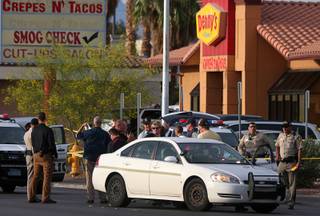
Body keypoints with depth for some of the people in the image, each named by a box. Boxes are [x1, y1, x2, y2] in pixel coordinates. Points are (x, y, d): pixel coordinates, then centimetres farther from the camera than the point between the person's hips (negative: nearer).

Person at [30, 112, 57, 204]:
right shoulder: (48, 130, -12)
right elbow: (51, 144, -13)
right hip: (46, 155, -6)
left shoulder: (34, 130, 6)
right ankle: (45, 198, -9)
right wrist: (55, 154, 1)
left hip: (36, 155, 6)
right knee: (47, 177, -4)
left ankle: (32, 197, 12)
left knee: (35, 176, 12)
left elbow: (33, 143, 12)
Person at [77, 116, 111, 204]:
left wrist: (82, 126, 24)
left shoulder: (88, 133, -5)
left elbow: (78, 135, 12)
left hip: (89, 158, -1)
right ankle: (103, 198, 4)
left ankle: (91, 198, 0)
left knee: (89, 178, 4)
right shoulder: (105, 134, -2)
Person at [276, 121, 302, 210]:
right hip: (282, 162, 5)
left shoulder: (296, 137, -3)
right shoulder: (281, 136, 14)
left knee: (292, 183, -4)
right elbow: (277, 146, 28)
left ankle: (291, 202, -3)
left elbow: (299, 150, -7)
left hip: (292, 162, -5)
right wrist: (277, 155, 10)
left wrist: (298, 162, -15)